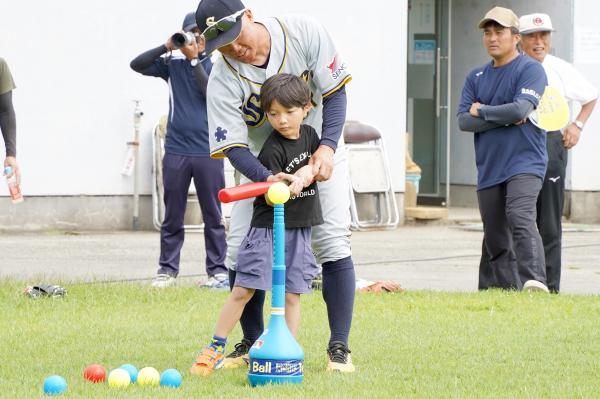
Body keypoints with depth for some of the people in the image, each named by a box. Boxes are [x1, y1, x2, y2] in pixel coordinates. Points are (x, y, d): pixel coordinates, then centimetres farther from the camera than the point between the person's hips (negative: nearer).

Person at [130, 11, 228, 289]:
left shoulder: (216, 67, 4)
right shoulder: (173, 65, 8)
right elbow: (137, 65, -2)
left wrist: (194, 59, -12)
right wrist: (167, 47, -11)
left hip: (208, 152, -2)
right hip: (176, 151, 2)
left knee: (213, 215, 2)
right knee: (172, 215, 5)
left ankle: (217, 269, 6)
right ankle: (168, 269, 10)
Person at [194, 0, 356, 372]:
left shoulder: (303, 32, -23)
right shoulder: (223, 80, -24)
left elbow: (335, 92, -15)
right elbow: (233, 146, -25)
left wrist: (328, 146, -29)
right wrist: (269, 179, -44)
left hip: (321, 154, -1)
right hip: (261, 166, 1)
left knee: (333, 242, -15)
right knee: (240, 250, -8)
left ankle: (340, 347, -9)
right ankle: (252, 343, 11)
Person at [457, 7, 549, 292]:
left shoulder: (530, 70, -2)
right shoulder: (476, 77, 15)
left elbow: (520, 109, -17)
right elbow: (463, 121, 4)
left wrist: (481, 111, -3)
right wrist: (506, 118, -8)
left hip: (524, 163, -6)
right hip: (488, 169, 6)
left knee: (520, 218, -27)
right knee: (495, 240, 5)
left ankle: (534, 281, -39)